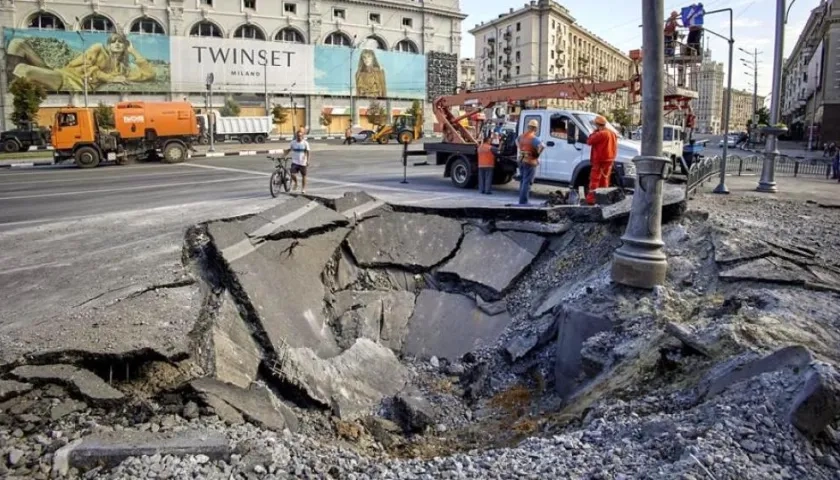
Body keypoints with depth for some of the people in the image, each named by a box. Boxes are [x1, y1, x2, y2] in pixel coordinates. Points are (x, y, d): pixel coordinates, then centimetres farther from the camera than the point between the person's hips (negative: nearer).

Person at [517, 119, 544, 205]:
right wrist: (537, 154, -14)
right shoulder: (534, 138, -17)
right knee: (527, 182, -4)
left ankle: (521, 200, 23)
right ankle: (523, 201, -4)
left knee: (522, 181, 17)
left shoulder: (521, 136, 8)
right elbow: (542, 146, -31)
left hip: (521, 160, 8)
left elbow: (517, 141, 31)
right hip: (530, 162, -8)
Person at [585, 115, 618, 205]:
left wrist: (594, 133, -2)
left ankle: (590, 199, -9)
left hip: (600, 160, -8)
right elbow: (615, 146, 18)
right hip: (609, 160, 8)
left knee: (594, 179, -6)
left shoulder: (600, 134, -16)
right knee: (604, 179, 15)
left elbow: (589, 142, -13)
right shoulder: (612, 133, 13)